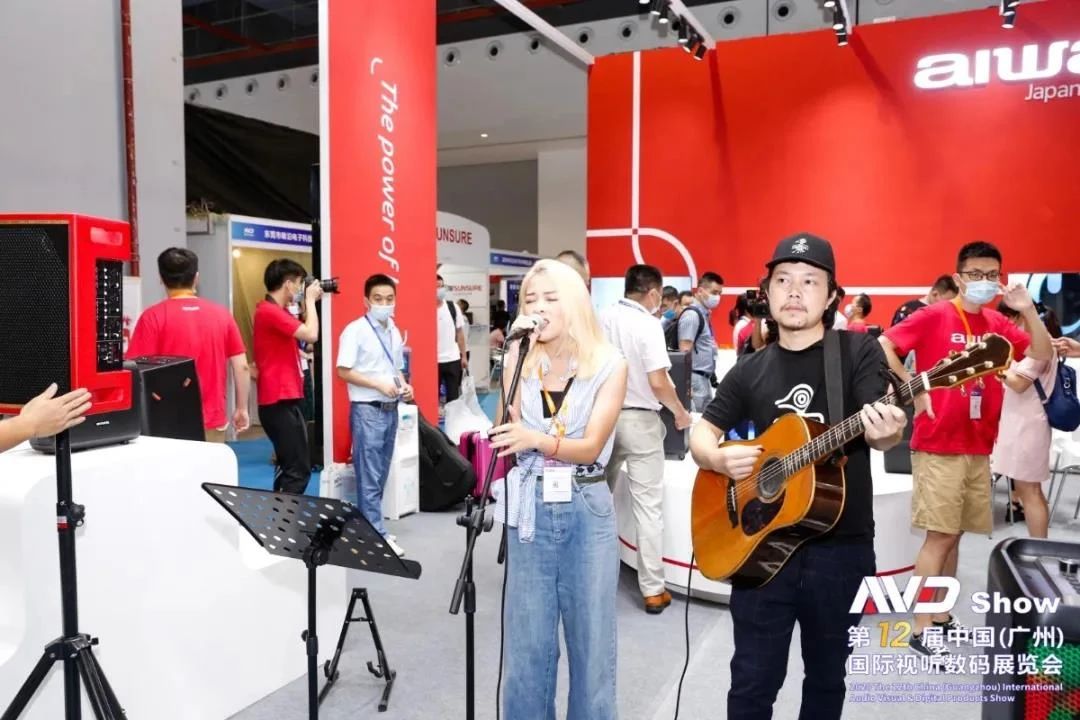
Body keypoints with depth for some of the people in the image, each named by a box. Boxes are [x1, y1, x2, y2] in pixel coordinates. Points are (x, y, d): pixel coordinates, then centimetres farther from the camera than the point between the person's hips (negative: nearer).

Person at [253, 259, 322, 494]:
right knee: (298, 470, -10)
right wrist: (310, 300, -10)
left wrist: (309, 303, 13)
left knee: (288, 466, 16)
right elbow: (311, 334, -24)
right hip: (281, 402, -11)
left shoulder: (277, 311, 15)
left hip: (283, 399, 11)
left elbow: (302, 334, 23)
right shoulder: (270, 311, -17)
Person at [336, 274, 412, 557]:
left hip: (390, 409, 7)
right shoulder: (355, 330, -10)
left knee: (381, 475, 13)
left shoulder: (394, 332, 11)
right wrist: (379, 385, -19)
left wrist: (403, 385, -1)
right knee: (369, 477, -1)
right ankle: (376, 534, 6)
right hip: (366, 410, -7)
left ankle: (368, 525, 25)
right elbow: (343, 371, -13)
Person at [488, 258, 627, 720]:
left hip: (587, 511, -1)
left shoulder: (608, 365, -6)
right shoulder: (518, 361, 2)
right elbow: (509, 432, -6)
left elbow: (591, 447, -14)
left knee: (590, 638, 10)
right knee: (527, 639, 10)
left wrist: (536, 440, -32)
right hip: (530, 508, 2)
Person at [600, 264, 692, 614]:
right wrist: (680, 413, -4)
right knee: (648, 506, 1)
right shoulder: (648, 324, -13)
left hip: (604, 416, 6)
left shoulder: (602, 318, 3)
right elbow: (658, 382, -19)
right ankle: (653, 590, 7)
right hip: (639, 420, -6)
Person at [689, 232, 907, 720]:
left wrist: (887, 433, -39)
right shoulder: (749, 370, 4)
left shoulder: (858, 352, -4)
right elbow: (701, 435, 9)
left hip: (841, 547, -1)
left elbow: (883, 431, -15)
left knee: (827, 677, 19)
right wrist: (718, 458, -13)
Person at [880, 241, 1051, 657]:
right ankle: (920, 629, 4)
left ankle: (942, 617, 25)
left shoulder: (997, 324, 9)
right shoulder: (934, 316, -8)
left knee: (954, 535, 13)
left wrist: (1028, 311, -7)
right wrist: (914, 390, -15)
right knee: (940, 536, -4)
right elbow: (882, 346, -14)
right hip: (938, 446, -6)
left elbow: (1043, 356, 5)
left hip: (978, 447, 6)